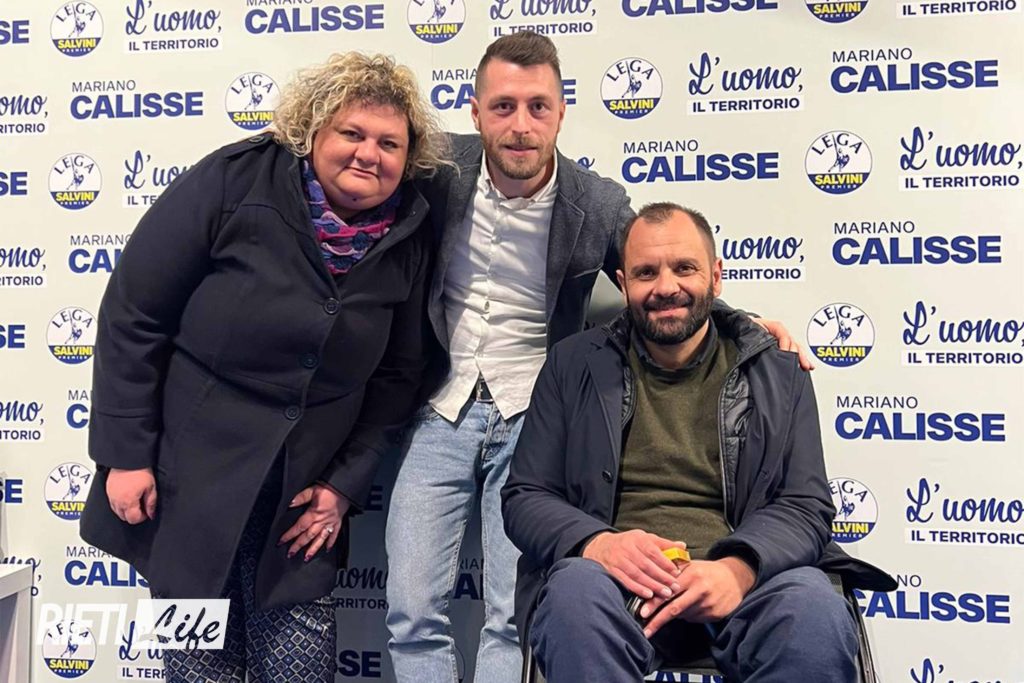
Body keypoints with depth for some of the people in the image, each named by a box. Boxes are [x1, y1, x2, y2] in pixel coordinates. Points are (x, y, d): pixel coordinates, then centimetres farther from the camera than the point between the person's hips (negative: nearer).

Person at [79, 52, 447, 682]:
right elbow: (132, 316, -10)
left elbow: (398, 375, 5)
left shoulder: (408, 236, -2)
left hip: (302, 493, 2)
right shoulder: (235, 182, -12)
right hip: (187, 475, -2)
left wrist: (345, 485, 0)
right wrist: (126, 456, -10)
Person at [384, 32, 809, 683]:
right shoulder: (441, 171, -4)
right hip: (441, 414, 2)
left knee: (515, 619, -6)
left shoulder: (600, 205, -7)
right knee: (413, 613, -1)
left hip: (532, 420, -1)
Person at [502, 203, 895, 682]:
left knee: (816, 612, -32)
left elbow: (807, 506, 6)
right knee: (578, 595, -35)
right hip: (619, 575, 0)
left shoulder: (778, 373, 13)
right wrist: (598, 543, -14)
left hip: (745, 581, 1)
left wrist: (738, 567, -16)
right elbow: (524, 497, 9)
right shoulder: (574, 365, 12)